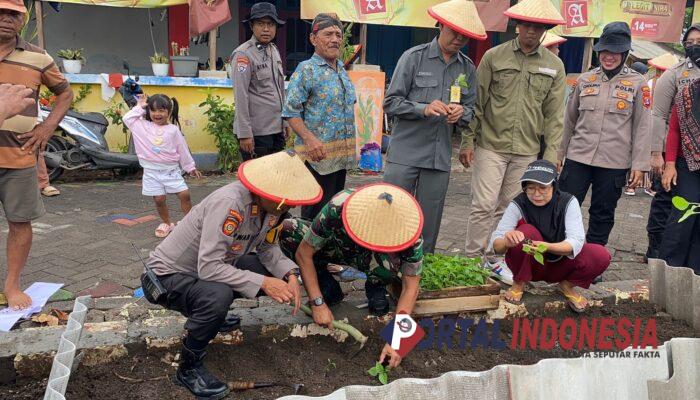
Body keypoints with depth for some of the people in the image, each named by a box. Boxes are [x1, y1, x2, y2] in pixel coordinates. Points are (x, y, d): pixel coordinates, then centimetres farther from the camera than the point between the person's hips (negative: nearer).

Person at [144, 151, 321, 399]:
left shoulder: (270, 205, -11)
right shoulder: (229, 203, -35)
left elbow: (267, 248, 1)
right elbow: (208, 268, -37)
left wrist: (290, 274, -16)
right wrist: (262, 282, -35)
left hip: (208, 269, 8)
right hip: (168, 276, -8)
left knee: (277, 274, 1)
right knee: (218, 296, -37)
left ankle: (209, 314, 20)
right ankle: (189, 369, -11)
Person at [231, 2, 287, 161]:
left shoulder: (275, 50, 12)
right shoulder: (243, 54, -11)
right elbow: (240, 96, -16)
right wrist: (244, 134, -19)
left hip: (277, 130, 7)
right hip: (256, 132, -7)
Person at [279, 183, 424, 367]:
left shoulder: (410, 231, -34)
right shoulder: (338, 208, -38)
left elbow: (411, 287, -26)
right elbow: (303, 252, -28)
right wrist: (318, 303, -31)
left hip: (369, 261, -1)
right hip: (338, 249, 1)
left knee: (390, 262, -39)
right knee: (289, 231, -26)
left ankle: (375, 288, -3)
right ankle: (328, 287, -7)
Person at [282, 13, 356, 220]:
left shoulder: (341, 69, 13)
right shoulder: (306, 69, -9)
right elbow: (290, 112, -14)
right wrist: (310, 139, -27)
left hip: (342, 153, 8)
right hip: (318, 154, -8)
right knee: (316, 212, -3)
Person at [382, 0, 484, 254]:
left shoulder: (468, 68, 10)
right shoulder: (414, 57, -1)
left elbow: (471, 110, 14)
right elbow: (391, 103, -3)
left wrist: (461, 113, -9)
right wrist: (423, 109, -18)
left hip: (440, 157, 4)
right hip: (405, 154, -3)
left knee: (429, 225, 9)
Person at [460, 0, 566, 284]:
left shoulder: (554, 66, 6)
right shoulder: (494, 57, 0)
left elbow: (554, 114, 7)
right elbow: (477, 103, 1)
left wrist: (550, 155, 2)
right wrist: (467, 142, -3)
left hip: (526, 151, 3)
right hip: (491, 146, -2)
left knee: (507, 208, 9)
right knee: (484, 205, -5)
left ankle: (494, 260, 21)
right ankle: (473, 260, 7)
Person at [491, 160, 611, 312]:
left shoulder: (568, 202, -14)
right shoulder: (518, 205, -18)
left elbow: (576, 241, -25)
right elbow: (496, 245, -25)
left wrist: (547, 247, -46)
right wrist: (506, 242, -50)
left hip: (559, 263, 2)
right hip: (529, 264, -1)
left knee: (601, 256, -24)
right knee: (527, 230, -31)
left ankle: (567, 285, 6)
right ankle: (519, 283, -7)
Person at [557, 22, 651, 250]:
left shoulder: (637, 83, 0)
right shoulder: (585, 79, 7)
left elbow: (642, 127, -1)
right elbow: (569, 119, 12)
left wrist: (639, 165, -5)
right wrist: (559, 153, 12)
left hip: (614, 163, -1)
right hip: (578, 157, 2)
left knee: (603, 214, 9)